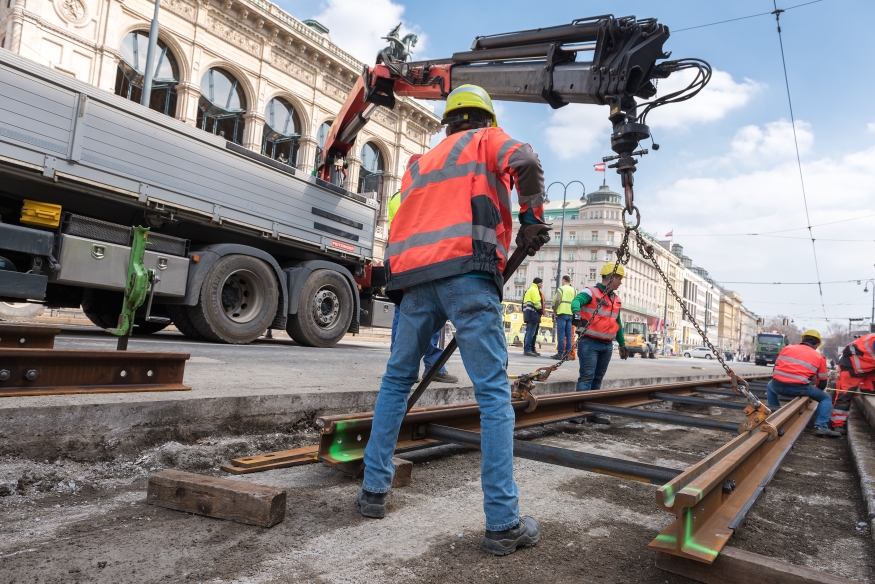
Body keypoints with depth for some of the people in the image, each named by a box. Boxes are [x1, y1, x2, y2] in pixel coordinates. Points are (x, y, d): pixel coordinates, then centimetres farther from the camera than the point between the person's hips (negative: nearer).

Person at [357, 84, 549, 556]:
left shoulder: (418, 164, 33)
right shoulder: (486, 140, 18)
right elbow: (525, 162, -5)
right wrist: (532, 216, 6)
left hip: (414, 277, 5)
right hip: (467, 271, -5)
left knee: (397, 379, 19)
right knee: (493, 392, -4)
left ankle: (374, 489, 23)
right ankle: (503, 523, -4)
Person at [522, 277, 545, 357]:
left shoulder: (530, 290, 26)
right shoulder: (534, 290, -7)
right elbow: (537, 302, -17)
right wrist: (540, 311, -6)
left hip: (530, 314, 11)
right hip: (533, 313, -11)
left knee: (533, 333, 15)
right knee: (530, 332, -12)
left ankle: (532, 349, 20)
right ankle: (527, 350, -14)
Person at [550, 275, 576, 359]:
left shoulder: (561, 289, -1)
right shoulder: (574, 290, 15)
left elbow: (557, 300, -15)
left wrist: (554, 311, -5)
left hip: (562, 313, -5)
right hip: (571, 314, 5)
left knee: (561, 334, -5)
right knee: (568, 335, 6)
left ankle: (560, 353, -8)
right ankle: (567, 354, 6)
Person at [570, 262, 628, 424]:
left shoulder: (616, 300, 17)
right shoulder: (591, 292, -8)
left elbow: (618, 323, 26)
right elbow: (576, 301, -29)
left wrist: (622, 344, 23)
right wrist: (577, 313, -50)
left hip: (607, 345, 8)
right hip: (590, 342, -7)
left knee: (598, 379, 9)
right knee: (587, 377, -11)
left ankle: (592, 412, 13)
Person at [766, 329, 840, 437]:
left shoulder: (787, 348, 20)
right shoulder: (819, 357, 15)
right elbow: (822, 383, 19)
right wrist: (813, 393, 40)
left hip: (778, 385, 3)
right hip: (799, 388, -3)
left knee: (770, 386, 39)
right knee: (826, 398, 20)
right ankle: (821, 426, 4)